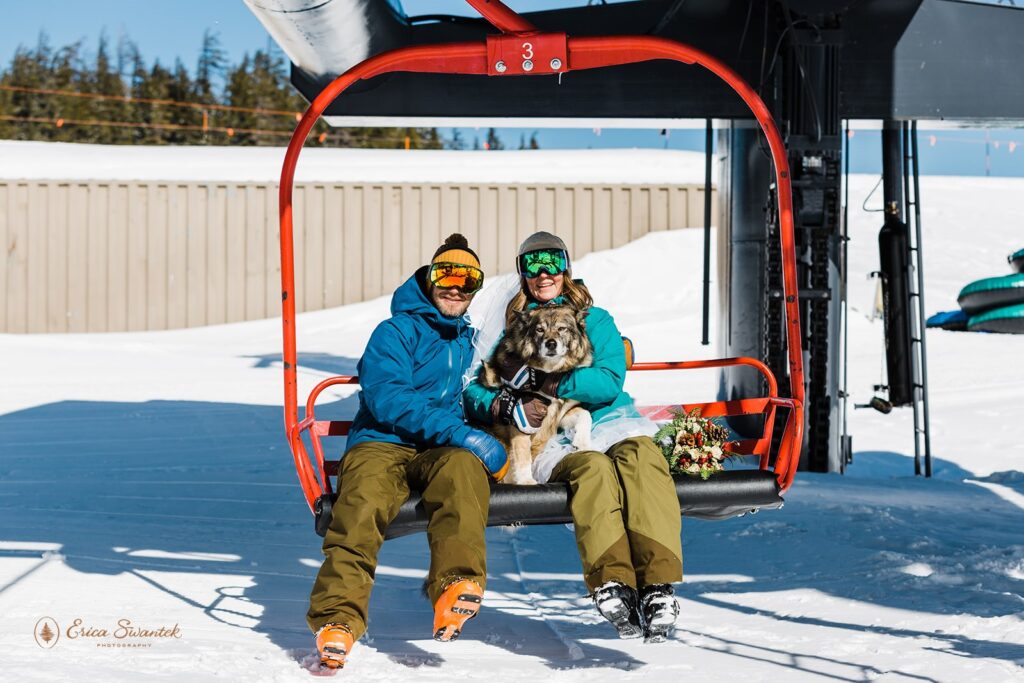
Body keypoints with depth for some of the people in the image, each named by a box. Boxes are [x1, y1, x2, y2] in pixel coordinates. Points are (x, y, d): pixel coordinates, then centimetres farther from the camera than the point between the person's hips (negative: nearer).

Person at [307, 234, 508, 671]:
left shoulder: (472, 343, 28)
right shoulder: (397, 332, 9)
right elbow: (385, 398, -8)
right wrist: (459, 432, -17)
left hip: (442, 453, 2)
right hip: (381, 444, -2)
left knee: (462, 467, -36)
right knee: (361, 507, -35)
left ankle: (456, 590, -54)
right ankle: (338, 620, -46)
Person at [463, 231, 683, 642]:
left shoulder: (595, 321, 22)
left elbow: (609, 383, 3)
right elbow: (474, 394, 14)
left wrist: (540, 382, -9)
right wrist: (508, 409, -9)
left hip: (611, 425, 1)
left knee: (641, 455, -36)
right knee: (594, 466, -37)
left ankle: (657, 582, -50)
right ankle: (612, 581, -53)